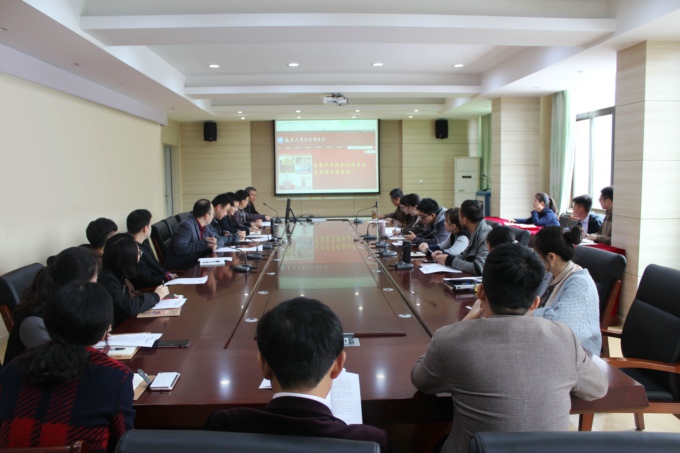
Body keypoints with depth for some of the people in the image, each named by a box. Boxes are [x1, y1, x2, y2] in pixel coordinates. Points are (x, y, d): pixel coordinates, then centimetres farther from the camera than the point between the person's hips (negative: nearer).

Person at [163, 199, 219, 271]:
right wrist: (204, 243, -25)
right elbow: (179, 248, -30)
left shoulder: (204, 226, 5)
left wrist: (211, 246, -7)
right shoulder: (187, 226, -19)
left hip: (194, 264, 8)